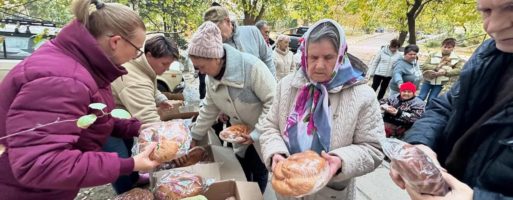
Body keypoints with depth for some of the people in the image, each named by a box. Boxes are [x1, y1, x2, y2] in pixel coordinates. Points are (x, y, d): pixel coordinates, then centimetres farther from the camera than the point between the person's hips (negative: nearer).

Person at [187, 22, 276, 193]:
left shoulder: (251, 66, -30)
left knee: (259, 173, 10)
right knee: (242, 175, 18)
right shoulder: (211, 77, -6)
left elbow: (273, 102, -26)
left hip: (264, 135, -6)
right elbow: (209, 109, 6)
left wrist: (257, 134, -24)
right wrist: (195, 137, 10)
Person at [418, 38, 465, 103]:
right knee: (421, 98, -2)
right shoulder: (433, 55, 0)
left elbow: (458, 70, -14)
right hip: (428, 81, 1)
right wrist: (437, 67, -22)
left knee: (431, 100, 1)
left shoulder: (456, 59, -1)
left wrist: (444, 72, -26)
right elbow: (424, 66, -7)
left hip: (440, 83, 0)